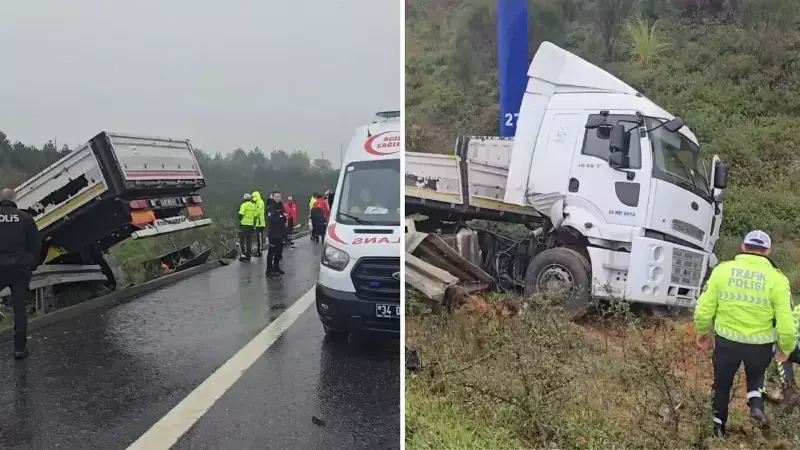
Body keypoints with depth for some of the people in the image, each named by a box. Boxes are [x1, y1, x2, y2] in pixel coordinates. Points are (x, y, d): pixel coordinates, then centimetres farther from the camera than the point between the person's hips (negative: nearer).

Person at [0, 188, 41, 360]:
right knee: (20, 308, 6)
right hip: (20, 269, 0)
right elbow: (36, 245, 2)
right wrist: (32, 266, 13)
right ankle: (20, 348, 6)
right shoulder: (26, 218, 0)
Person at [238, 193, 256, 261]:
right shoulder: (253, 205, 9)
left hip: (244, 225, -6)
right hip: (250, 225, 6)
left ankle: (243, 255, -3)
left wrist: (240, 220, 3)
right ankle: (248, 255, 15)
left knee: (242, 241, 1)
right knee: (249, 241, 12)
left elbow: (241, 215, -15)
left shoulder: (244, 205, -9)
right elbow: (255, 216, 11)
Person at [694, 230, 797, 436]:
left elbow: (704, 310, -7)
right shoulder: (776, 279, -13)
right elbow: (786, 324, -12)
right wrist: (786, 348, 7)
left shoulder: (722, 270, -10)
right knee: (756, 375, 31)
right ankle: (756, 402, 6)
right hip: (760, 345, 0)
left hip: (726, 341, 0)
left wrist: (703, 331, 12)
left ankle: (718, 425, 34)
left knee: (722, 383, 22)